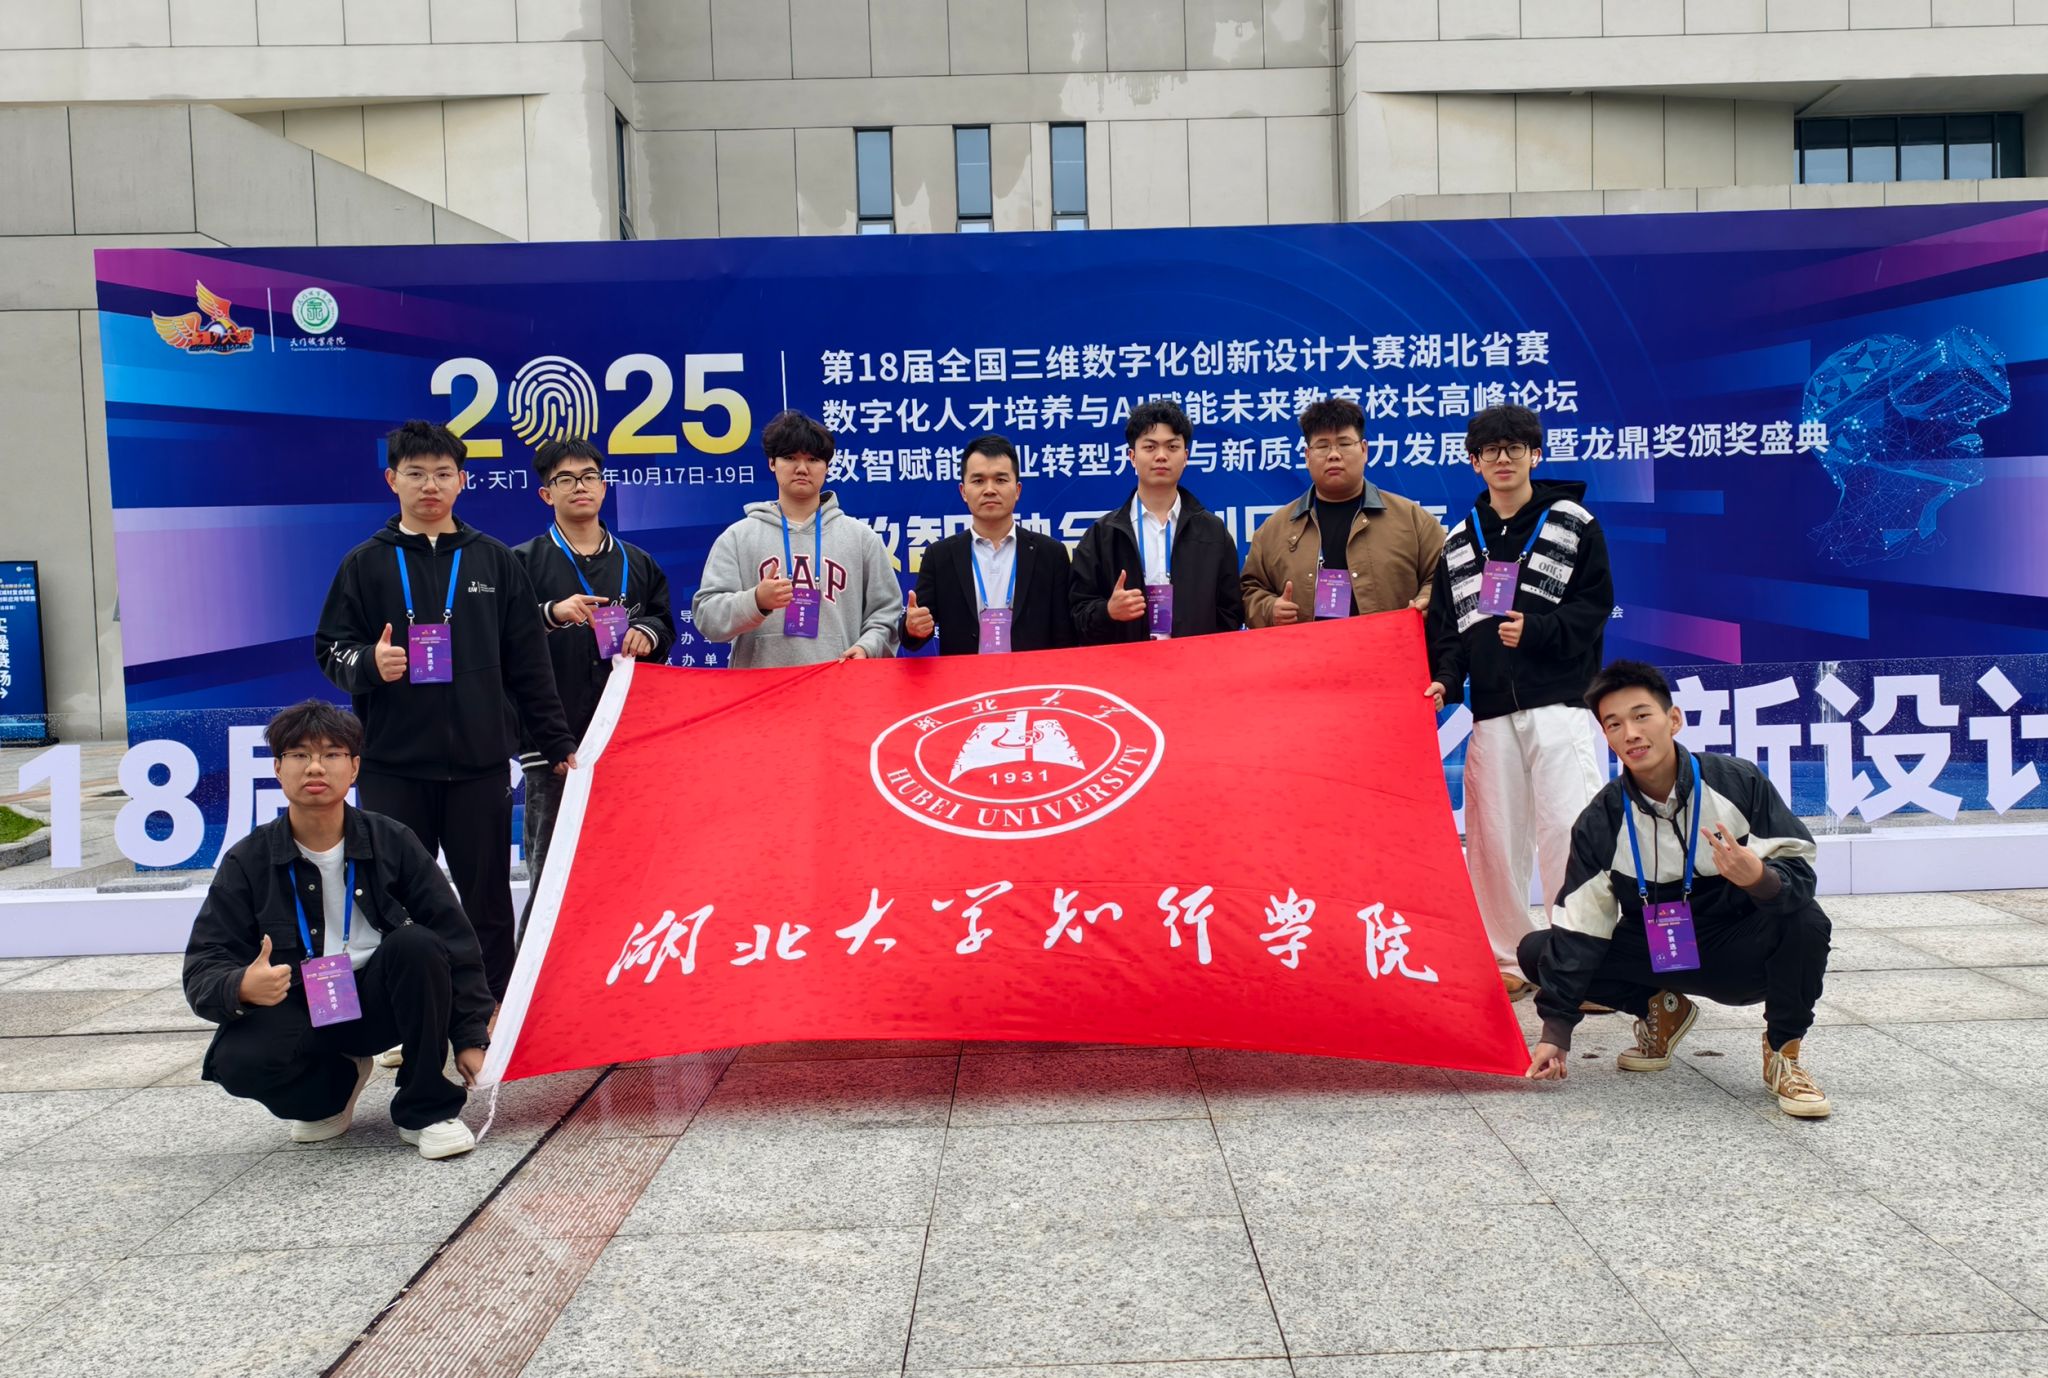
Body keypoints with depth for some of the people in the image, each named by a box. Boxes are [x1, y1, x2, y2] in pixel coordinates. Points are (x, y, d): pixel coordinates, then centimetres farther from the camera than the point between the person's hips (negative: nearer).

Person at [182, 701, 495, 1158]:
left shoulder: (391, 842, -6)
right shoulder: (248, 861, -6)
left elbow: (455, 940, -5)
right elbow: (202, 970, -9)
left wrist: (471, 1037, -10)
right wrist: (241, 988, -34)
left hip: (379, 1002, 0)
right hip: (299, 1014, 0)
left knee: (416, 943, -30)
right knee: (238, 1060, -30)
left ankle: (427, 1108, -14)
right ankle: (333, 1086, 6)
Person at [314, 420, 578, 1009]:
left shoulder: (495, 561, 9)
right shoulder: (365, 564, 7)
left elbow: (528, 662, 9)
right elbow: (330, 650, 6)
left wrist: (557, 743, 6)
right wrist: (369, 663, -17)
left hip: (480, 761, 1)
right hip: (393, 765, 0)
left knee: (488, 902, 6)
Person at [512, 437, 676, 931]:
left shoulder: (638, 563, 17)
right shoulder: (524, 562, 5)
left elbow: (665, 626, 16)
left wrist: (647, 632, -5)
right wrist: (552, 614, -21)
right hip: (553, 736, -3)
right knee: (551, 867, -3)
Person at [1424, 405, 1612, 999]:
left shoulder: (1573, 525, 5)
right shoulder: (1458, 542, 14)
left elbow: (1594, 606, -1)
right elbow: (1445, 626, 12)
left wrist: (1536, 630, -15)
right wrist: (1446, 679, -4)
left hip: (1557, 704, -4)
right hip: (1490, 710, 4)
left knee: (1567, 831, -10)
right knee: (1493, 838, 6)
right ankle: (1508, 961, 17)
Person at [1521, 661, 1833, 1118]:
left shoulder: (1738, 783, -15)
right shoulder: (1600, 822, -10)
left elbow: (1799, 874, -15)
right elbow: (1578, 929, -10)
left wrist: (1759, 878, -41)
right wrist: (1555, 1032, -15)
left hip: (1739, 952, -2)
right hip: (1655, 954, 2)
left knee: (1806, 923, -33)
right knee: (1536, 952, -14)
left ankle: (1782, 1051, -6)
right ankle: (1661, 1011, 11)